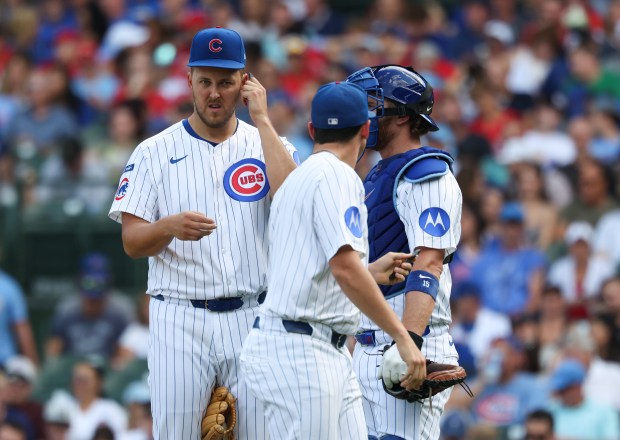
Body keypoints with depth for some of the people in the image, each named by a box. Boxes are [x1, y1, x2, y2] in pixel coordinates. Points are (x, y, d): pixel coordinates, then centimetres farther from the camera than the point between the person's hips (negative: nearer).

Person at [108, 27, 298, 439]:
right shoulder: (155, 152, 6)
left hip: (252, 321, 1)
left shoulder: (268, 145, 10)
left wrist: (262, 119, -7)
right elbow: (132, 242, 1)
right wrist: (170, 226, -22)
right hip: (180, 322, -1)